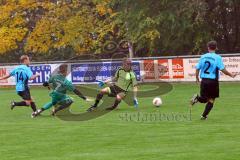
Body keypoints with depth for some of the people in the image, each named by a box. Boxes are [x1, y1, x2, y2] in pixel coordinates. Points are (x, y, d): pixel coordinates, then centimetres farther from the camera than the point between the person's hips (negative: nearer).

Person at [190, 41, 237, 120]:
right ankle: (204, 115, 3)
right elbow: (223, 69, -14)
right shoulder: (217, 58, -8)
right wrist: (231, 75, 1)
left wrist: (197, 78, 23)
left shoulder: (203, 57, 4)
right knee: (211, 100, 10)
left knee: (204, 99, 15)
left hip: (204, 80, 3)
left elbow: (197, 68, 6)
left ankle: (197, 98, -17)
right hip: (213, 81, -3)